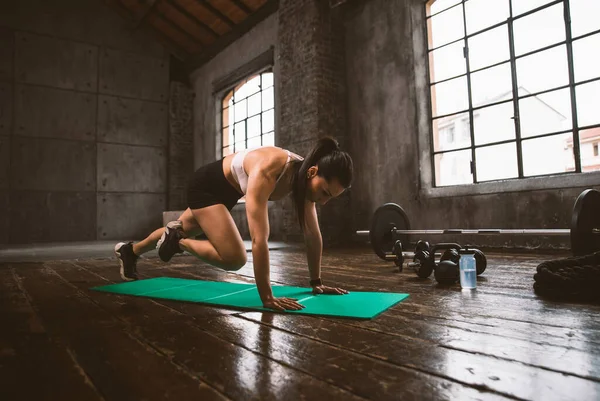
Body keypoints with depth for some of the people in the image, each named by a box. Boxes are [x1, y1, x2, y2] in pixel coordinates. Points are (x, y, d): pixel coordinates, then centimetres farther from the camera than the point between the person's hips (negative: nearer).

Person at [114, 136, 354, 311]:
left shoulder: (304, 177, -19)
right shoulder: (267, 171, -42)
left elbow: (313, 235, -13)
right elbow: (259, 238, -45)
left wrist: (316, 283, -9)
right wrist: (266, 297, -41)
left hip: (228, 191, 7)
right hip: (206, 185, -7)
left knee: (180, 232, 27)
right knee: (234, 258, -22)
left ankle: (129, 251, 54)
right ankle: (177, 241, 5)